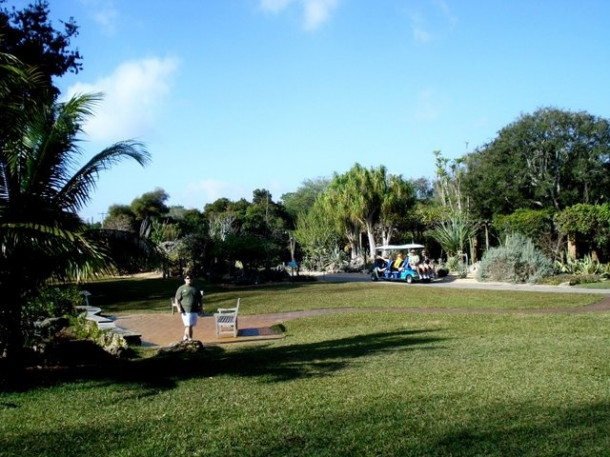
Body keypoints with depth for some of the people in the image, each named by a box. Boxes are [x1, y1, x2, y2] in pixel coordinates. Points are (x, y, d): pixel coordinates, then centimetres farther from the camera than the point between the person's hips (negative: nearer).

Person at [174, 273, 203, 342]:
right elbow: (177, 300, -1)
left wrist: (200, 308, 12)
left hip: (194, 310, 5)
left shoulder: (196, 288, 12)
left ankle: (185, 337, 26)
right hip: (186, 311, -5)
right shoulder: (181, 288, 0)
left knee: (190, 325, 11)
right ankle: (190, 339, -3)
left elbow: (199, 299, 18)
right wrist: (179, 309, -11)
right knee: (188, 325, -8)